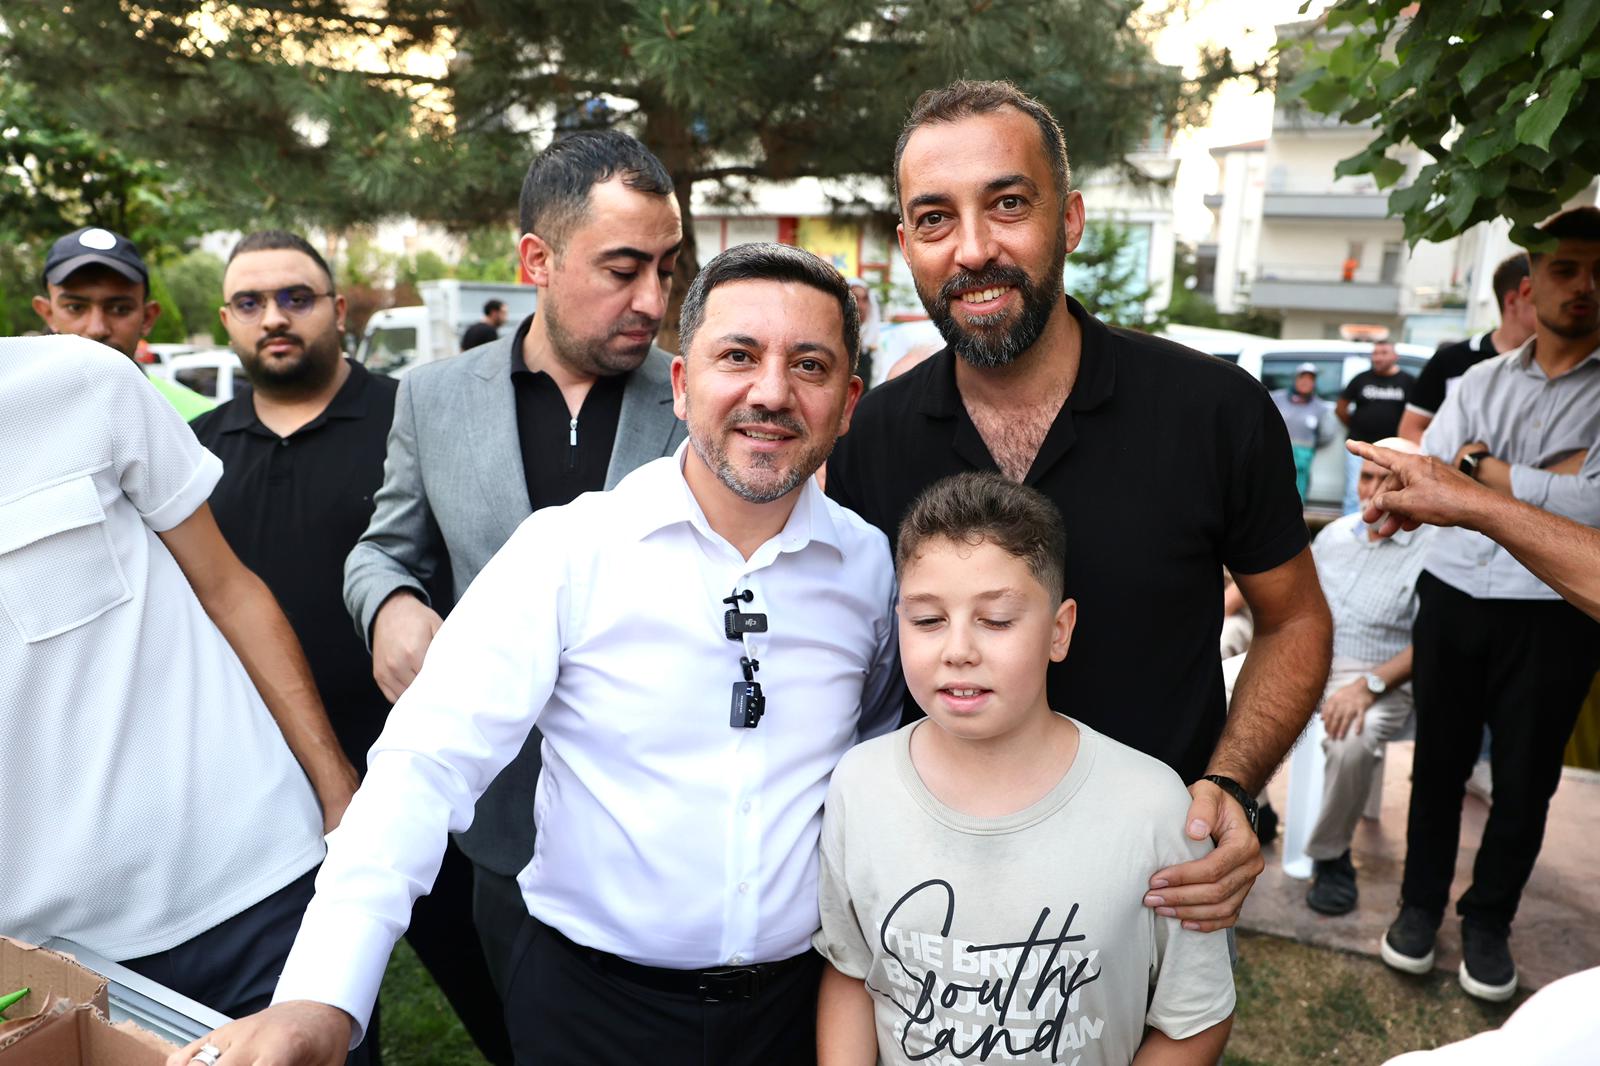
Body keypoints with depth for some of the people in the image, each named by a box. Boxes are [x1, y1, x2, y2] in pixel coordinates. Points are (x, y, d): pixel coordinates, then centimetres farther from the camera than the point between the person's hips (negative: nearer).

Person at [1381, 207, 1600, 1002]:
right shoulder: (1480, 382, 7)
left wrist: (1484, 468, -8)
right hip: (1454, 597, 2)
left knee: (1524, 779, 10)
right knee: (1439, 761, 12)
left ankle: (1488, 921, 29)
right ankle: (1421, 902, 29)